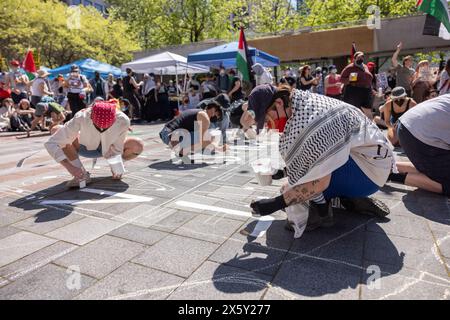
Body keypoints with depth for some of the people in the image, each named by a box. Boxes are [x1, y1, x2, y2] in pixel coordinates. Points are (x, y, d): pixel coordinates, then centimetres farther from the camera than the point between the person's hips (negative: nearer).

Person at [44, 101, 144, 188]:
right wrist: (70, 167, -45)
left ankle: (116, 169, 4)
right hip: (85, 147, 0)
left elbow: (116, 149, -19)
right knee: (56, 130, -26)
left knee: (138, 146, -26)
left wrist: (116, 168, -30)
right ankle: (82, 174, -17)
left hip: (107, 148, 0)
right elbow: (51, 143, -36)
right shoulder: (81, 118, -36)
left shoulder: (123, 121, -33)